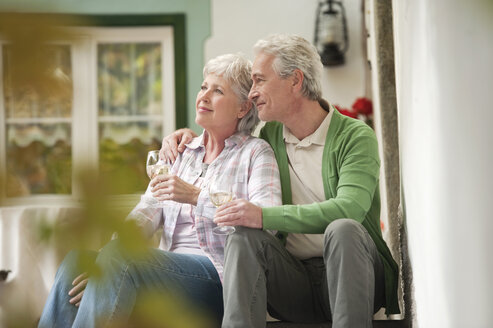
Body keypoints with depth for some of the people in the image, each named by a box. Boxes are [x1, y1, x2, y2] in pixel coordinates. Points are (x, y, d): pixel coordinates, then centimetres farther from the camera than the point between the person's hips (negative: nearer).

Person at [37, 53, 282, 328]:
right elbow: (149, 210, 10)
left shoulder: (256, 152, 4)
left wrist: (196, 196, -20)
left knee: (119, 262, -30)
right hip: (172, 268, 6)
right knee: (75, 262, -19)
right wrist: (113, 250, -12)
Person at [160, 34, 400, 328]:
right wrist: (190, 136, 15)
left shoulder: (356, 136, -5)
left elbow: (349, 209, -23)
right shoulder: (269, 136, 13)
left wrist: (264, 216, -28)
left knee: (342, 229, -34)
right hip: (294, 282, 4)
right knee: (245, 236, -22)